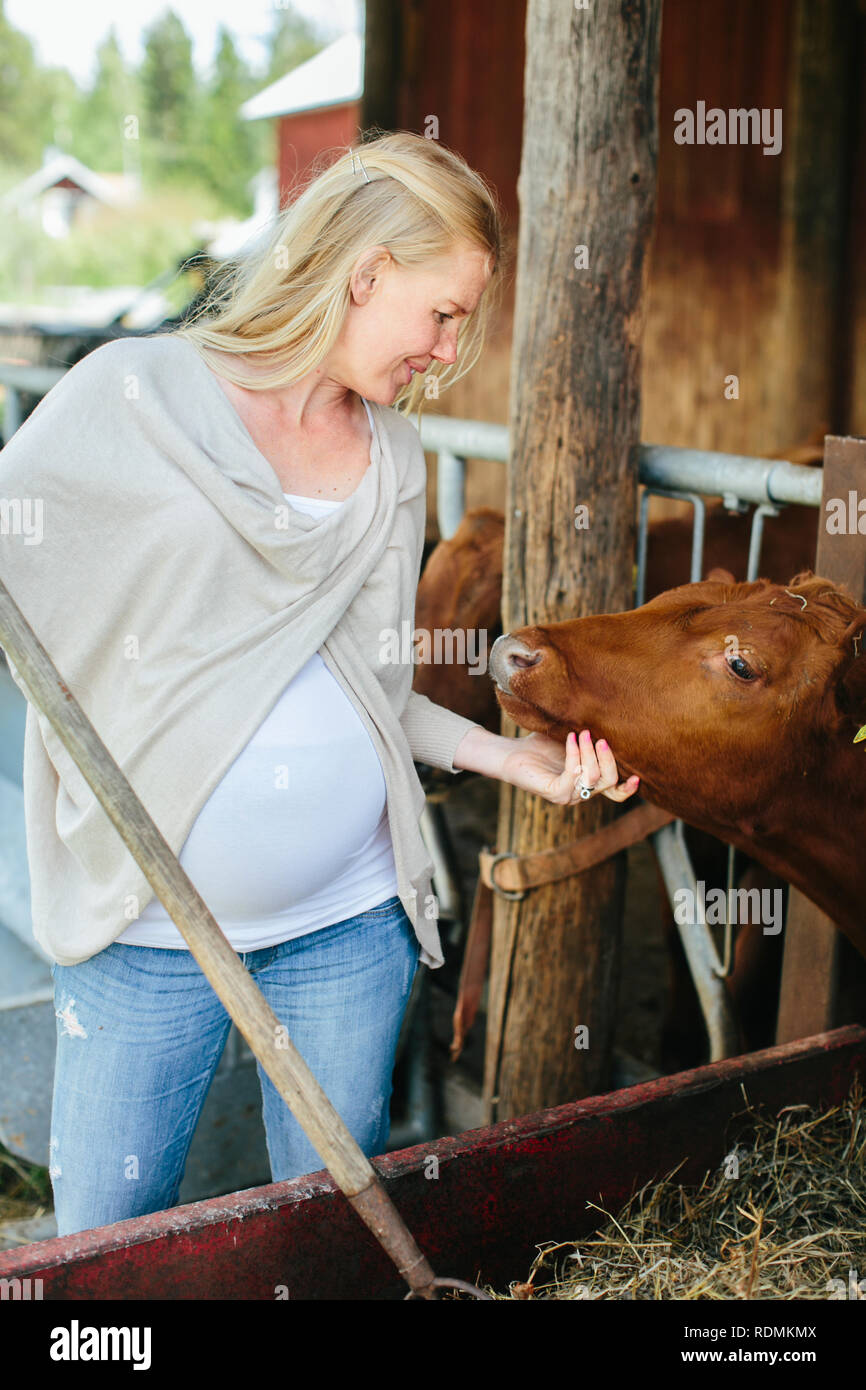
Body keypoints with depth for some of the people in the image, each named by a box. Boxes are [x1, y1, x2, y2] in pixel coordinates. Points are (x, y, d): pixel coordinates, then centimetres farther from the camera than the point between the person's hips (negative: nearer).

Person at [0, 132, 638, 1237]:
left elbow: (367, 683, 10)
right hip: (148, 931, -3)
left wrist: (504, 754, -1)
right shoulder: (132, 398, -7)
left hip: (350, 924, 4)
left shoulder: (393, 456, 7)